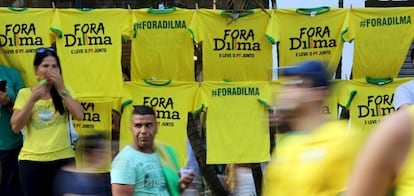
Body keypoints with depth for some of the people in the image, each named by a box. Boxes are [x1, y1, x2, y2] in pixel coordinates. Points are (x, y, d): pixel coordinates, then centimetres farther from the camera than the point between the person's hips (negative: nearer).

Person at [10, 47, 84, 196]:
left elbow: (79, 115, -7)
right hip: (31, 160, -1)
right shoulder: (25, 93, 4)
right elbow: (16, 126, -5)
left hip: (62, 158, 1)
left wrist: (60, 89, -10)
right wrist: (33, 99, -14)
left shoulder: (64, 91, 8)